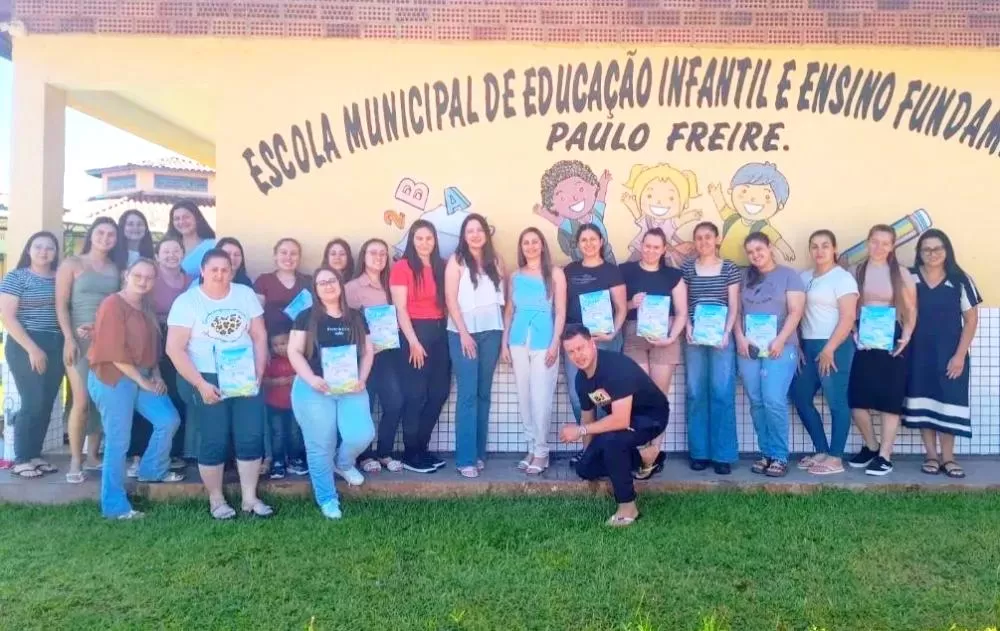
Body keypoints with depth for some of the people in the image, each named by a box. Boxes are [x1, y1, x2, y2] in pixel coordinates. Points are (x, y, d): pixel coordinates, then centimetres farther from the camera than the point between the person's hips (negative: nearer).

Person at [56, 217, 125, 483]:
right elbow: (61, 304, -3)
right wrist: (69, 338, -11)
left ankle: (92, 456, 15)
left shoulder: (116, 269, 12)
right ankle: (75, 461, 0)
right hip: (80, 340, -3)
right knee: (82, 401, -10)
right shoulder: (72, 264, 3)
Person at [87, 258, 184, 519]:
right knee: (118, 441, -3)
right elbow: (114, 352, -19)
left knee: (169, 420, 5)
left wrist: (156, 376, 4)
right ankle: (115, 506, 7)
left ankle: (153, 470, 29)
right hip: (112, 378, -8)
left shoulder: (145, 307, 13)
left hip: (142, 376, 8)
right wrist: (142, 381, -16)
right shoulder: (113, 305, -14)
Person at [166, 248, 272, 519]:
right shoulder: (187, 301, -5)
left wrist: (258, 374, -4)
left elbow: (259, 336, 6)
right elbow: (175, 349, -11)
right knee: (215, 440, -2)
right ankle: (216, 500, 17)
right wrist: (200, 384, -16)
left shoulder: (245, 294, 4)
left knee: (252, 437, 0)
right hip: (206, 378, -3)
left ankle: (250, 498, 13)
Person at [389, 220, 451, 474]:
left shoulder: (440, 267, 12)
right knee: (416, 394, -2)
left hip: (439, 331, 6)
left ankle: (422, 447, 22)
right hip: (415, 331, -6)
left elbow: (445, 302, 13)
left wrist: (450, 331, 3)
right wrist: (413, 341, -16)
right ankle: (410, 454, 10)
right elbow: (400, 308, -9)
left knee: (440, 391, 8)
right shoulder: (402, 267, -4)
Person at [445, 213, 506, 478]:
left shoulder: (496, 260, 10)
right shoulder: (457, 261, -1)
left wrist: (505, 331, 3)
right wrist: (464, 333, -12)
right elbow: (451, 299, -6)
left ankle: (479, 453, 16)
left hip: (491, 332, 4)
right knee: (467, 395, -7)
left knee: (484, 394, 7)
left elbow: (503, 295, 11)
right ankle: (465, 458, -3)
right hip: (464, 332, -3)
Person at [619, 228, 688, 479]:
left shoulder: (673, 275, 8)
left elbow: (681, 312, 5)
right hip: (634, 338, 0)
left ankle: (651, 451, 8)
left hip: (664, 339, 1)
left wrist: (671, 337, -9)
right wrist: (631, 304, -12)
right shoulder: (625, 271, 6)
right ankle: (651, 453, 5)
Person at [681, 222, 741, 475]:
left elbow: (733, 306, 3)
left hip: (721, 337, -1)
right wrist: (688, 329, -7)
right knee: (696, 394, 2)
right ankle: (699, 452, 10)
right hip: (694, 338, 1)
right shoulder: (686, 268, 8)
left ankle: (723, 454, 2)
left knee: (722, 394, -5)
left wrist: (726, 333, -9)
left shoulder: (729, 269, 6)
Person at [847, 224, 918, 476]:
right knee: (856, 398, -2)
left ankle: (885, 455, 9)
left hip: (892, 340, -1)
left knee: (890, 398, 0)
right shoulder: (856, 272, 6)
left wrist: (906, 337, -10)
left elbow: (911, 309, 2)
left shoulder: (901, 274, 3)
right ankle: (871, 446, 21)